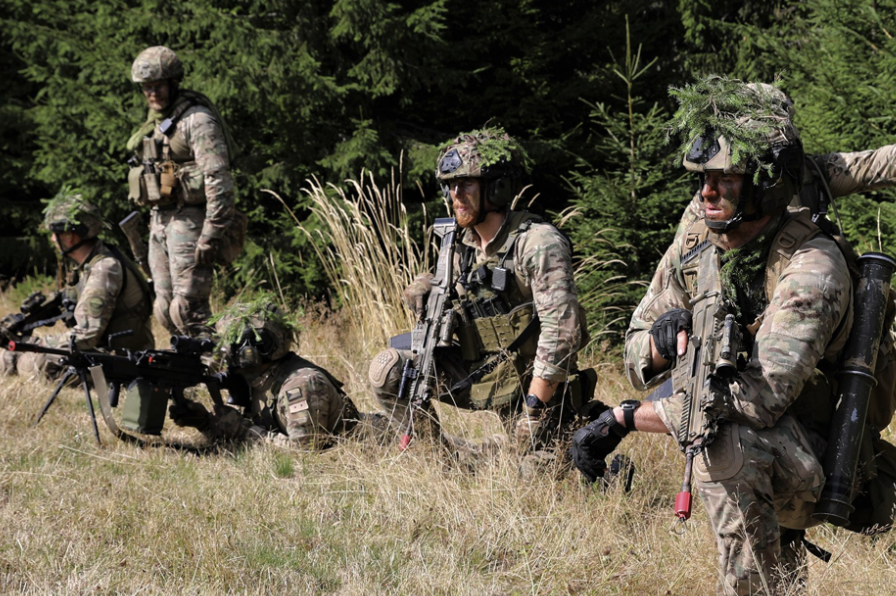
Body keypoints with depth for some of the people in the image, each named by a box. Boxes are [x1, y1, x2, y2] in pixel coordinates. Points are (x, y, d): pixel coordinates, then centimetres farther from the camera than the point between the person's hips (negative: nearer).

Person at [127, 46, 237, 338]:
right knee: (164, 311, 9)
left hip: (189, 223, -9)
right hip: (161, 223, 9)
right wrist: (155, 223, 20)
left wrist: (211, 236, -23)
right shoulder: (155, 122, 16)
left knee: (187, 310, -13)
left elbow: (218, 181, -19)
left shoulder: (197, 121, -12)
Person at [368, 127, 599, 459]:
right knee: (388, 370, -8)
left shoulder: (538, 244, -19)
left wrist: (534, 408, -25)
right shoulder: (464, 244, 5)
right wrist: (429, 289, -5)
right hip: (479, 374, 7)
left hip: (530, 385, -6)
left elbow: (562, 331, -25)